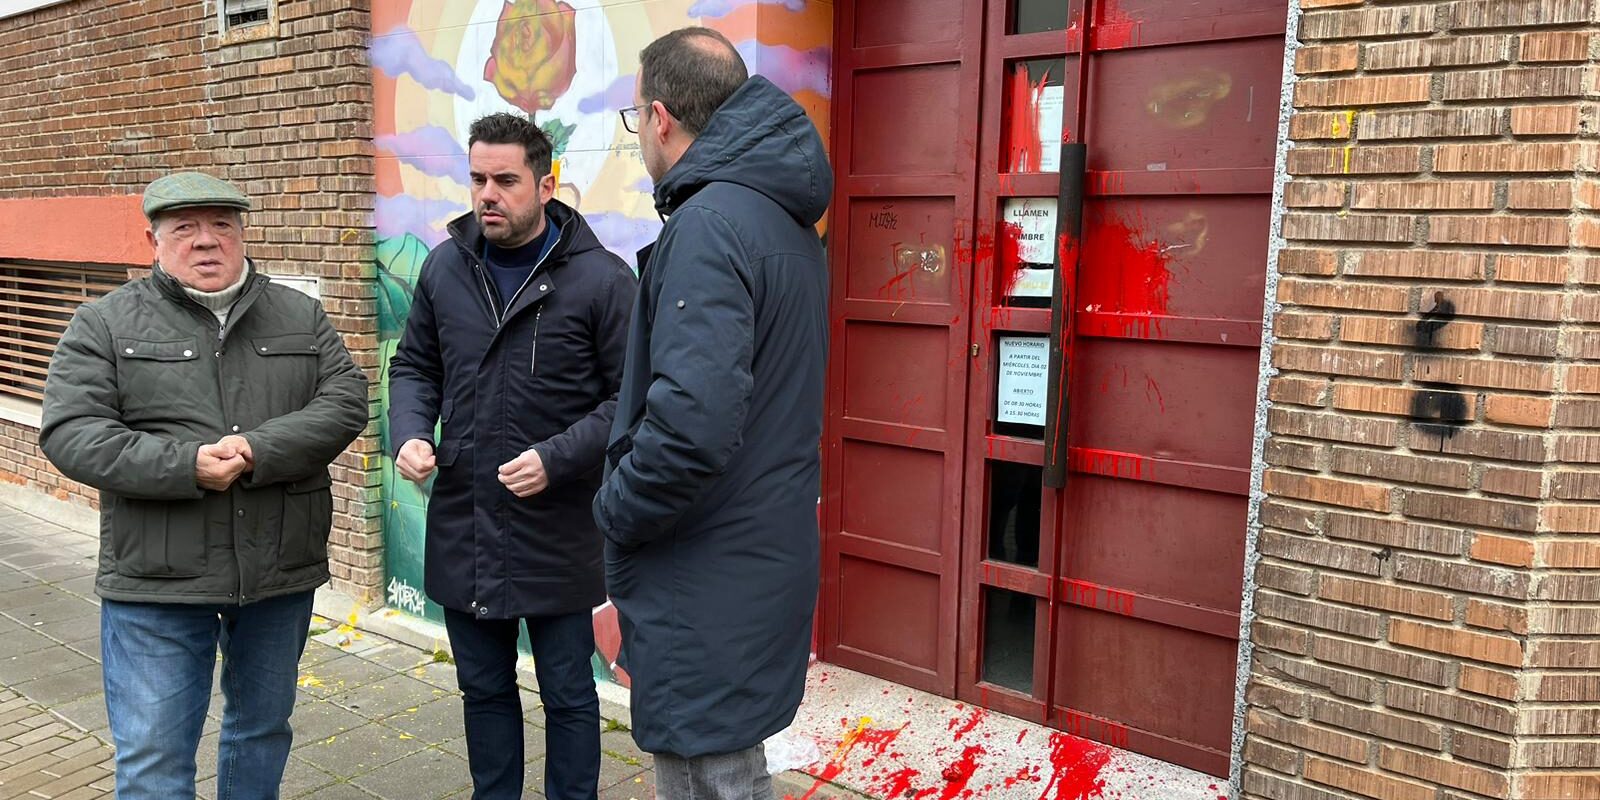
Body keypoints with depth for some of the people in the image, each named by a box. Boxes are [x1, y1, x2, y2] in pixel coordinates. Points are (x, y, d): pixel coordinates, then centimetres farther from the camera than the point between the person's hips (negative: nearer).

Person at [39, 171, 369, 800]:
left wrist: (260, 452, -20)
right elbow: (70, 433, -8)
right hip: (156, 584, -2)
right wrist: (186, 466, -21)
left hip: (281, 573, 3)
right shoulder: (105, 323, 1)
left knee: (264, 730, 19)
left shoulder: (300, 316, 7)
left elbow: (346, 400, -5)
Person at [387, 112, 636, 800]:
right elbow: (414, 365, 15)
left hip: (558, 531, -4)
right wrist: (410, 435, -4)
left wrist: (556, 458, -21)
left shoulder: (601, 279, -11)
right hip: (462, 528, 5)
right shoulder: (446, 266, 4)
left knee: (567, 694, 12)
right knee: (483, 688, 21)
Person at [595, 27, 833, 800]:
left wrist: (616, 509, -13)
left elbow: (692, 423, -31)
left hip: (708, 583, -10)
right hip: (762, 555, 10)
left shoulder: (710, 223, -20)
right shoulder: (786, 219, 10)